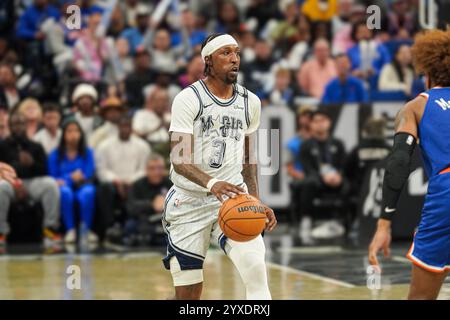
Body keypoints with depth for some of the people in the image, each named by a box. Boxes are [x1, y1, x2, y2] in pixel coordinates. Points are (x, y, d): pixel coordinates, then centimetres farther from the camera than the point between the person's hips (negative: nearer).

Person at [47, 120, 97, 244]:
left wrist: (66, 179, -16)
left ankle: (86, 228, -27)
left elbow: (88, 174, -1)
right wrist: (73, 176, -16)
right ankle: (70, 230, -31)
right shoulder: (55, 155, 8)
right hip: (65, 187, 0)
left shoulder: (87, 153, 9)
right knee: (65, 192, -37)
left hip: (82, 187, 0)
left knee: (88, 192, -37)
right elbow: (53, 177, 4)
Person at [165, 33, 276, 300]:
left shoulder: (250, 102, 6)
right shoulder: (188, 99, -9)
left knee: (255, 267, -22)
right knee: (187, 293, 2)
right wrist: (212, 184, -36)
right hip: (190, 201, -3)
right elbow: (179, 159, -19)